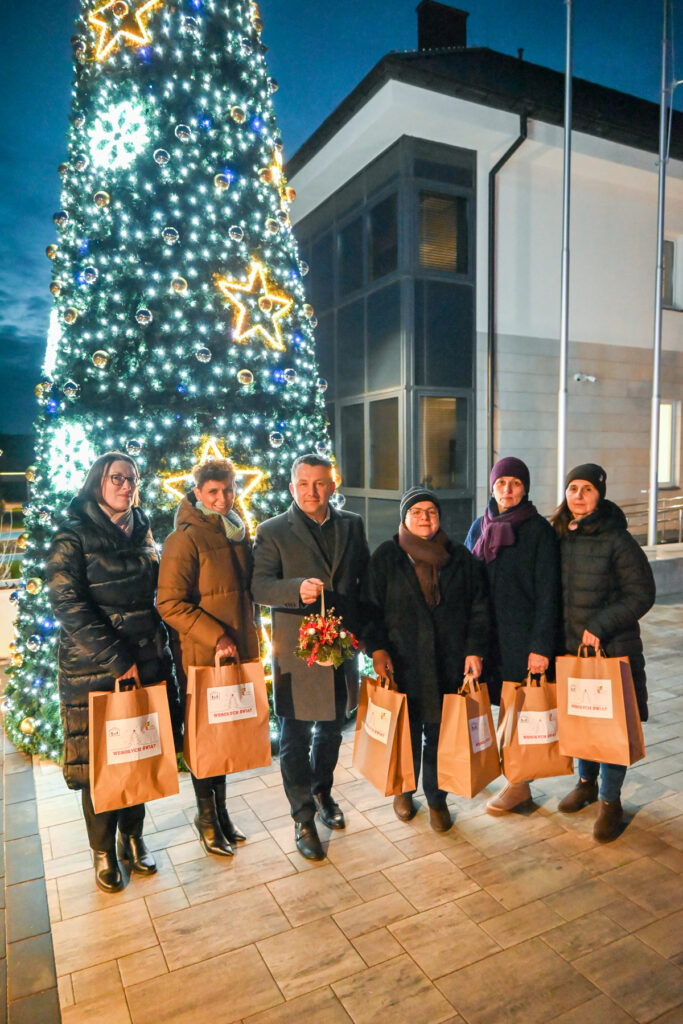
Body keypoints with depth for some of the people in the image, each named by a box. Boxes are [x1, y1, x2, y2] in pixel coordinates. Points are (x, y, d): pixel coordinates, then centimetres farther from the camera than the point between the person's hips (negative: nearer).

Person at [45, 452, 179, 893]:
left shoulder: (143, 532, 9)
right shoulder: (73, 536, -8)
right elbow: (68, 604, -15)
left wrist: (159, 650, 8)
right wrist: (116, 660, -18)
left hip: (146, 663, 5)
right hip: (94, 669, -5)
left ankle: (133, 836, 33)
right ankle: (104, 850, 28)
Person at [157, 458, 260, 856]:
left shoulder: (240, 533, 9)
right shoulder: (184, 539, -13)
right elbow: (170, 604, -17)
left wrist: (250, 638, 13)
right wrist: (216, 637, -19)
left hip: (239, 653, 6)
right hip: (202, 657, -6)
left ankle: (221, 811, 34)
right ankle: (207, 817, 28)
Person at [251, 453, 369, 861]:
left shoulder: (353, 525, 6)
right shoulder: (273, 532, -5)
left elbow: (366, 576, 12)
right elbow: (260, 586, -13)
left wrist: (363, 627, 4)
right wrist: (298, 588, -31)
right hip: (297, 648, -4)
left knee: (332, 728, 21)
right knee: (296, 738, 5)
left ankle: (322, 793, 44)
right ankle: (304, 819, 22)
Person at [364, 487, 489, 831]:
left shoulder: (459, 556, 7)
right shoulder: (386, 556, 2)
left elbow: (478, 607, 7)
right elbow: (371, 606, 0)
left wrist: (474, 649, -1)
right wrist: (377, 649, -10)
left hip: (449, 663, 1)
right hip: (401, 662, -1)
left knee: (441, 733, 8)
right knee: (406, 731, 9)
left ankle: (437, 798, 28)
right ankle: (404, 790, 34)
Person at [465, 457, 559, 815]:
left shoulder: (539, 530, -5)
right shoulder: (480, 527, 8)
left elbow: (547, 592, -7)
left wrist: (541, 646, -12)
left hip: (523, 633, -3)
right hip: (485, 633, 3)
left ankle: (519, 785, 21)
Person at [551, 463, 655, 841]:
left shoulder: (616, 539, -12)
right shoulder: (555, 536, 2)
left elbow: (641, 594, -12)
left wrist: (600, 626, -19)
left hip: (611, 648, -5)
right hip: (569, 647, 5)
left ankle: (610, 801, 22)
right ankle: (586, 783, 39)